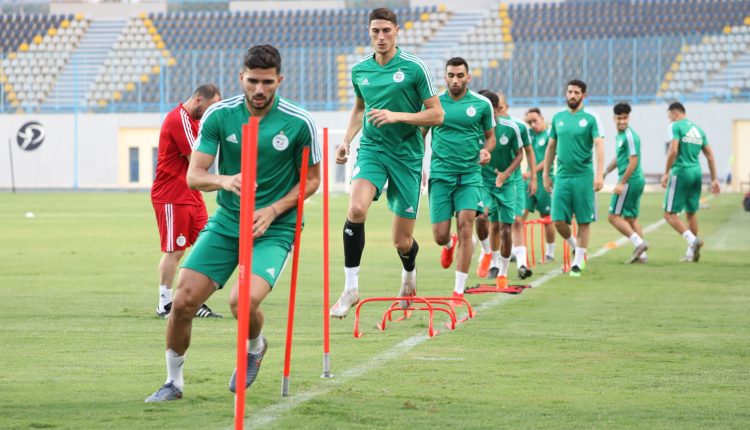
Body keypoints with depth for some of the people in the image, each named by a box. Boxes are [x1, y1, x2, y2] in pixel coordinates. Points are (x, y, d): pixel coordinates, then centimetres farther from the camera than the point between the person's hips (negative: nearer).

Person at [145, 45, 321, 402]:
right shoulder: (219, 115, -5)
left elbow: (311, 179, 2)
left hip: (273, 229, -3)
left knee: (244, 301, -26)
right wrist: (224, 180, -28)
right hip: (225, 223, 3)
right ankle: (173, 382, 15)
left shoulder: (299, 123, -10)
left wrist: (273, 211, -12)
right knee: (183, 302, -8)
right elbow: (194, 175, -5)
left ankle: (254, 347, 11)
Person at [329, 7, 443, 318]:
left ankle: (409, 272, 41)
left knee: (402, 242, 3)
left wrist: (397, 116, -19)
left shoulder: (414, 68, -7)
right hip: (371, 149, 2)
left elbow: (436, 115, -7)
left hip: (407, 155, -2)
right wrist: (347, 140, 10)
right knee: (356, 209, -28)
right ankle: (350, 287, -20)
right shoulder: (359, 70, 5)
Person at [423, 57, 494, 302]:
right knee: (440, 236, -1)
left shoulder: (482, 104, 2)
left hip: (470, 174, -1)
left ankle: (459, 290, -6)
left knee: (465, 227, -14)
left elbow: (490, 136, 14)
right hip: (440, 174, 1)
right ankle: (449, 244, 40)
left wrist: (486, 150, -8)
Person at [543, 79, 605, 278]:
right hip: (562, 177, 4)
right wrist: (546, 175, 16)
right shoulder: (558, 118, 10)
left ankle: (578, 262, 10)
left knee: (584, 221, 1)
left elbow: (599, 146, -11)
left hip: (583, 177, -4)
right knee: (558, 220, -2)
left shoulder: (591, 118, -3)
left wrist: (599, 174, -21)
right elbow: (551, 147, 17)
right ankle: (575, 246, 25)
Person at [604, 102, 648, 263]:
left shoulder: (630, 136, -15)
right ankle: (641, 254, 11)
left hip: (629, 181, -10)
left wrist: (622, 183, -20)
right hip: (637, 181, 10)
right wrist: (605, 172, 31)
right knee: (630, 218, 12)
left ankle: (638, 243, -14)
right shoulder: (619, 135, 16)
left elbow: (633, 161, -19)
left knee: (614, 216, -7)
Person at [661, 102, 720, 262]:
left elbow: (673, 150, -17)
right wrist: (714, 179, 18)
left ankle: (692, 240, -21)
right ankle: (691, 252, 17)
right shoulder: (698, 129, 15)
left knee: (670, 214, -3)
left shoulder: (677, 126, -6)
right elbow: (710, 156, 15)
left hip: (681, 172, -7)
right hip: (697, 173, 7)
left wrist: (666, 173, -11)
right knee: (691, 213, 16)